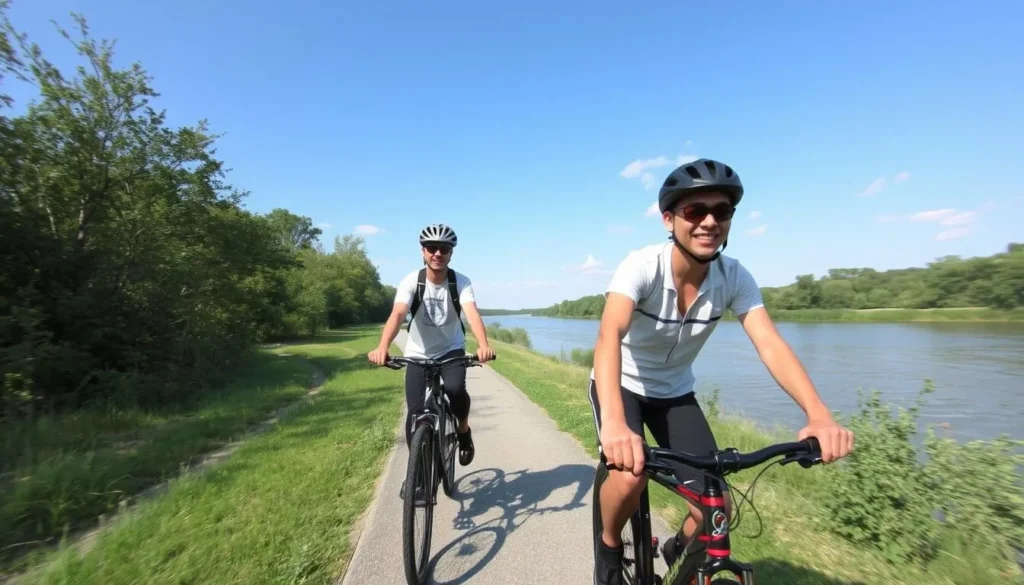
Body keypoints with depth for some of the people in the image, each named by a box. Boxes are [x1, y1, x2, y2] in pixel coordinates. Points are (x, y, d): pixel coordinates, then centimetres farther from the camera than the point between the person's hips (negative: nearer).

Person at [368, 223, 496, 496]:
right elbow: (397, 314, -34)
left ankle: (463, 431, 4)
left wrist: (484, 345, -53)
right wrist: (382, 347, -52)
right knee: (415, 411, -7)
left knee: (456, 389, -29)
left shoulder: (461, 282, -17)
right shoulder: (411, 281, -19)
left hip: (452, 350, 0)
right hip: (418, 353, 1)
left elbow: (472, 314, -33)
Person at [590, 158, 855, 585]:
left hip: (674, 393, 4)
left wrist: (819, 416, -41)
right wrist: (614, 423, -58)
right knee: (629, 476, -28)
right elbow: (609, 336, -43)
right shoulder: (642, 265, -28)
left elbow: (770, 344, -24)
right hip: (621, 385, -3)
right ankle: (609, 547, 8)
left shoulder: (735, 277, -15)